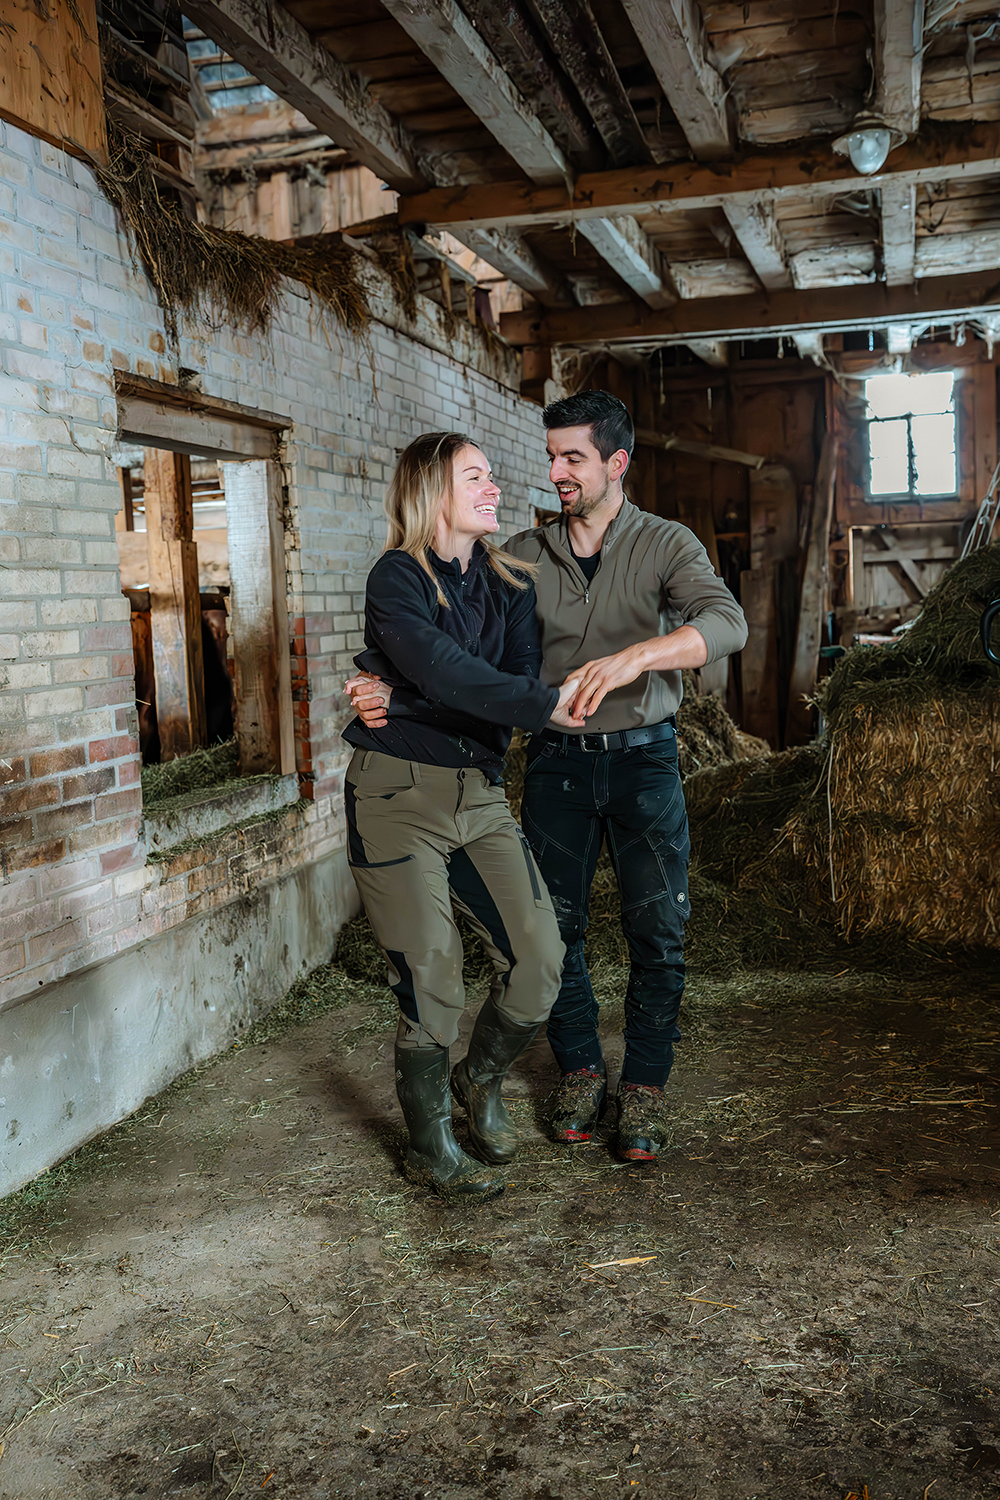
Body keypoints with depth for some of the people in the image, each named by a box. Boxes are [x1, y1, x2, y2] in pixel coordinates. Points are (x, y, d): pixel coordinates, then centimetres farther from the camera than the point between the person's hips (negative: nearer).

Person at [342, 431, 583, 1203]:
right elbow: (447, 672, -23)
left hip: (479, 791, 5)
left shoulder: (510, 583, 10)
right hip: (398, 793, -5)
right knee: (431, 982, -2)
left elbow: (516, 677, -4)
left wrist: (406, 699, -16)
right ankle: (430, 1147, 21)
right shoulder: (396, 578, -7)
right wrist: (547, 704, -27)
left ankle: (483, 1078, 28)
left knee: (540, 958, -2)